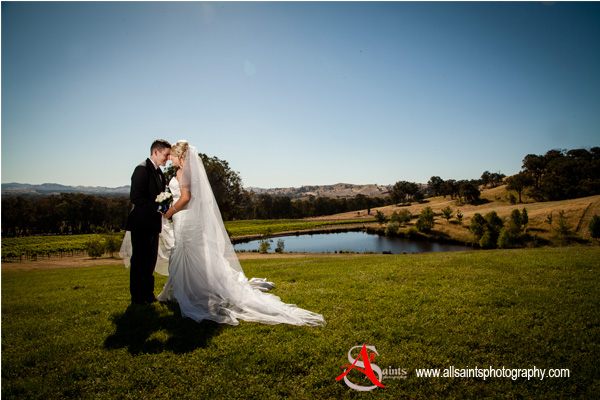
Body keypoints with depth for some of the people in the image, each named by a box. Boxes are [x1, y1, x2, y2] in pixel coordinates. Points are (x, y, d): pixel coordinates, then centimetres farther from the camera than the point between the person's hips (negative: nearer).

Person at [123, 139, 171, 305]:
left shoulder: (158, 172, 15)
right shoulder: (142, 169, -13)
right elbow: (136, 197, -21)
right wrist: (158, 206, -22)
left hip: (153, 224, 9)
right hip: (141, 224, -9)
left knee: (151, 260, 16)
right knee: (139, 260, 2)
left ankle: (148, 293, 28)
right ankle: (137, 296, 14)